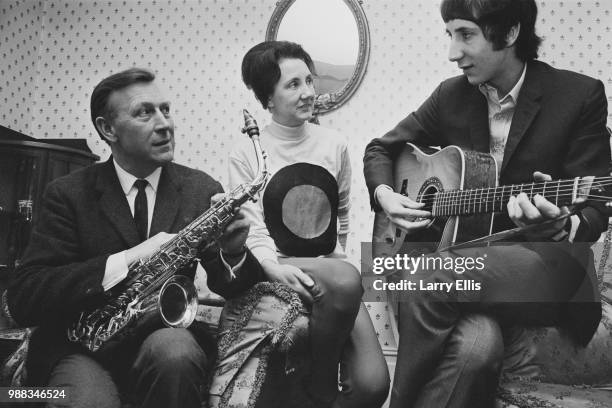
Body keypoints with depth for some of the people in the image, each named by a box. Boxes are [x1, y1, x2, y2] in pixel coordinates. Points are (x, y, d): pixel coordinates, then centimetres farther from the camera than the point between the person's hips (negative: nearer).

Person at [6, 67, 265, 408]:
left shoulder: (201, 189, 4)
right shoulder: (69, 194, -1)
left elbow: (227, 287, 5)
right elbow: (23, 298, -11)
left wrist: (233, 255, -19)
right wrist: (127, 259, -22)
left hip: (168, 333, 2)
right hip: (83, 345, -1)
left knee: (175, 353, -32)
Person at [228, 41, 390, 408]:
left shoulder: (334, 145, 6)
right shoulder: (247, 152, -3)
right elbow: (252, 229, -8)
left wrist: (335, 261, 14)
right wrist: (274, 266, -26)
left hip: (330, 268, 3)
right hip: (279, 271, -3)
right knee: (346, 281, -36)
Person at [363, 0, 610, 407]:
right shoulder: (451, 95, 7)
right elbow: (381, 148, 19)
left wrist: (559, 225, -28)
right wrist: (384, 194, -1)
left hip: (548, 264, -2)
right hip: (467, 258, 3)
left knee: (426, 284, -31)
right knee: (475, 345, -34)